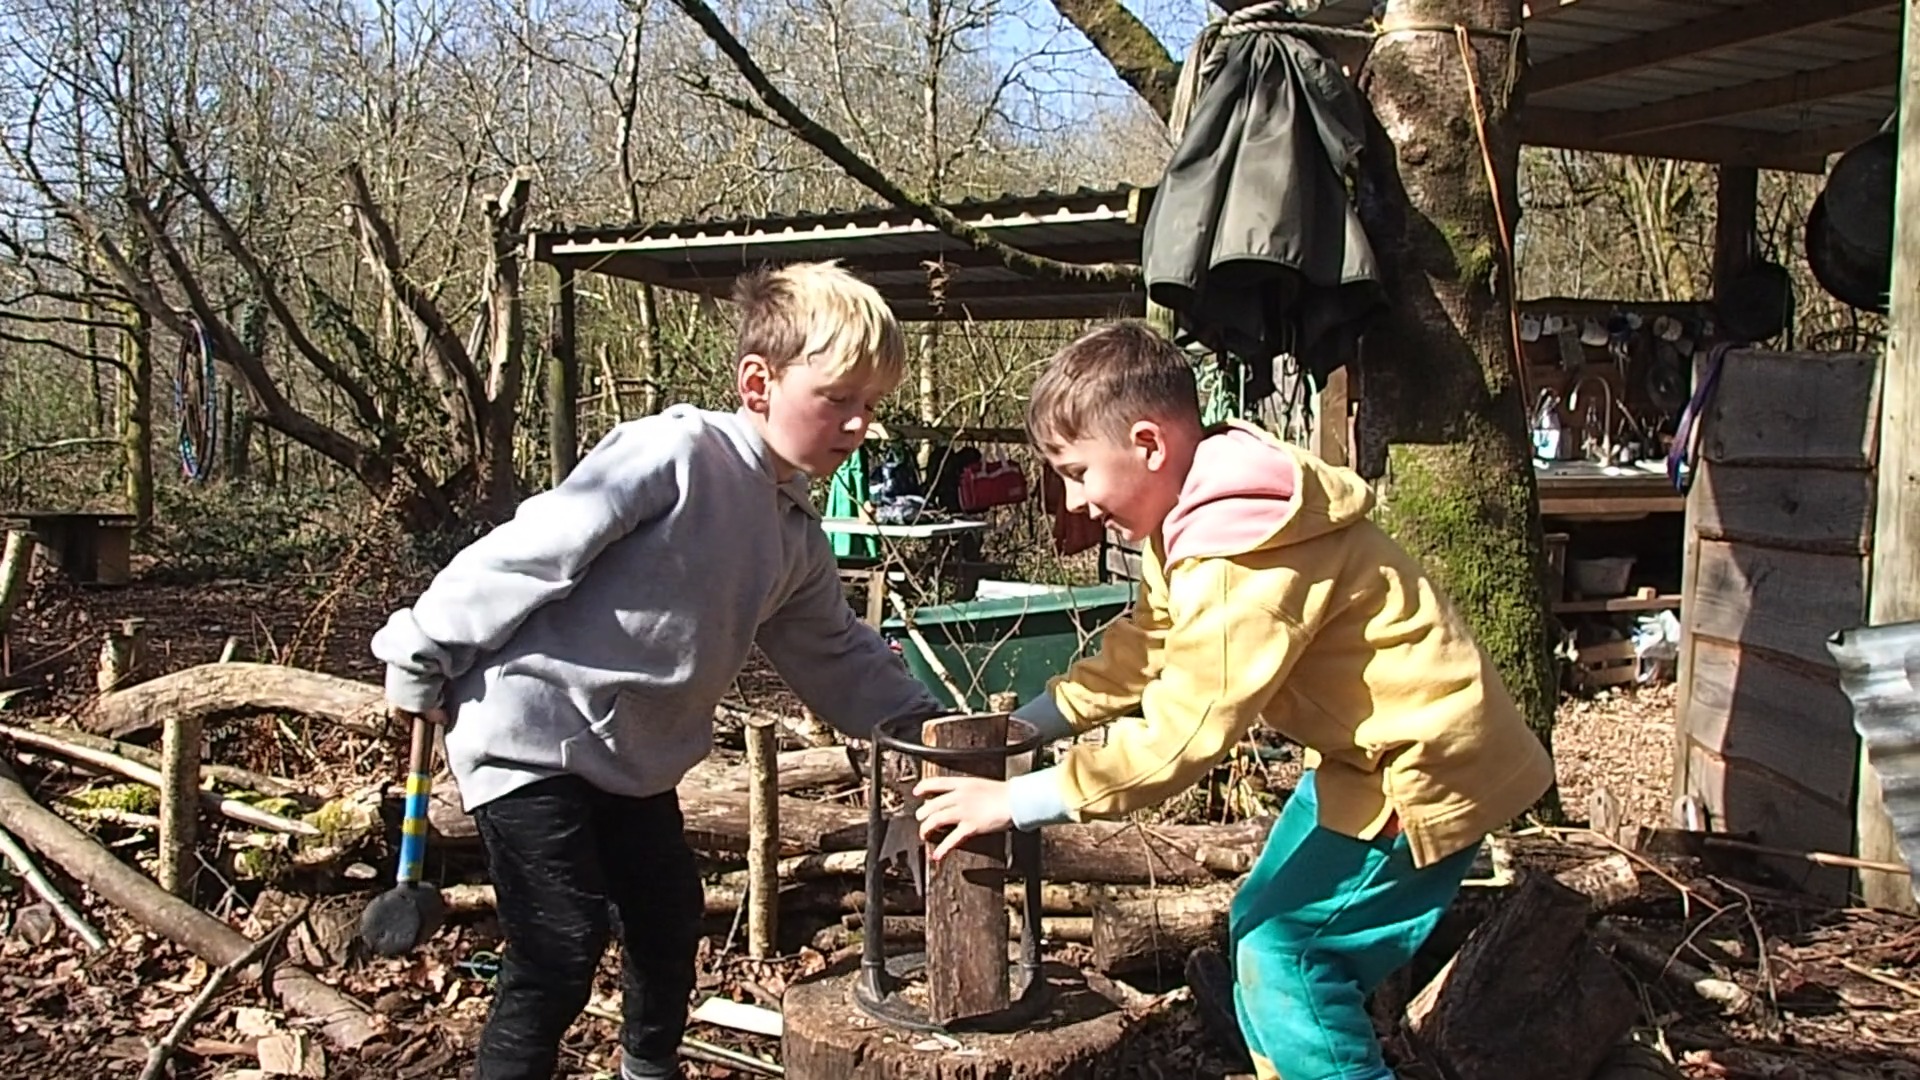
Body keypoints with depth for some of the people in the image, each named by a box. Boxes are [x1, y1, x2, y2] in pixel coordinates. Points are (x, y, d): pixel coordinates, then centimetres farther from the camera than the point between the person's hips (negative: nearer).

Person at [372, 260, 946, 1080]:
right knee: (562, 951, -10)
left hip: (632, 757, 9)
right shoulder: (679, 452, -20)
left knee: (671, 922, 19)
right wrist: (422, 655, -16)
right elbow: (529, 552, -20)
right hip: (531, 730, -9)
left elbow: (837, 657, 20)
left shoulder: (795, 539, 8)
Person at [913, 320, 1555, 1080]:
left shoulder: (1244, 559, -29)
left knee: (1283, 951, -10)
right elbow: (1141, 650, 11)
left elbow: (1180, 734, -30)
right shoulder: (1201, 520, 3)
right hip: (1372, 749, 10)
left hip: (1422, 764, -10)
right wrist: (1023, 722, 2)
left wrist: (1015, 802, -25)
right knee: (1261, 928, 16)